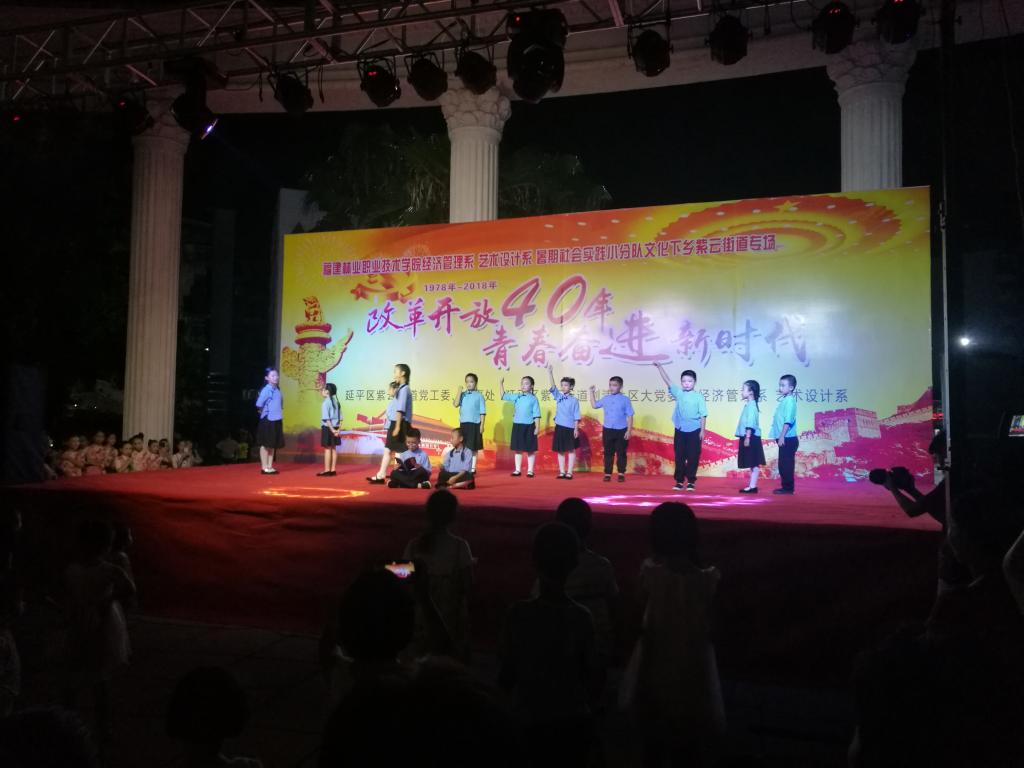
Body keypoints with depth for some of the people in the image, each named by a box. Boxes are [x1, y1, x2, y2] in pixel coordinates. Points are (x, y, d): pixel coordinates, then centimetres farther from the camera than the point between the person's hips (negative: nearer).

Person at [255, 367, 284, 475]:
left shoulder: (278, 389, 9)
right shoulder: (266, 390, -15)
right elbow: (259, 404, -22)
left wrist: (279, 414, 6)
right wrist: (264, 413, -7)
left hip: (277, 420, 8)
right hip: (267, 420, -8)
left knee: (273, 445, 12)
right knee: (265, 444, 1)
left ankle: (270, 466, 19)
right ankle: (264, 467, 7)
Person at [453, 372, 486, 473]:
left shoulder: (479, 395, -1)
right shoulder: (462, 394, 7)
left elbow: (482, 412, -3)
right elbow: (456, 404, -9)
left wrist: (482, 425, -8)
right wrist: (459, 392, -10)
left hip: (475, 424, -3)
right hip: (463, 423, 3)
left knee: (474, 447, 3)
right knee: (464, 447, 6)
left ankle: (473, 467, 11)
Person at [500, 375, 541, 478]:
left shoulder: (533, 399, -5)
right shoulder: (516, 396, 7)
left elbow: (536, 415, -6)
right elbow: (504, 396, 13)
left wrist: (537, 428, -10)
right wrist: (500, 384, 4)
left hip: (529, 426, -4)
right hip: (517, 425, 4)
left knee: (530, 450, 4)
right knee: (517, 449, 9)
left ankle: (530, 470, 11)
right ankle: (518, 470, 17)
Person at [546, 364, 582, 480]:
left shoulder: (574, 400, -3)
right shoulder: (558, 396, 5)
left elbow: (576, 416, -3)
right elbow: (553, 386, -9)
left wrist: (576, 429, -8)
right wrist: (550, 373, -19)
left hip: (570, 428, -4)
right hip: (560, 427, 4)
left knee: (571, 450, 4)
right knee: (560, 450, 7)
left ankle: (569, 472, 8)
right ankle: (562, 472, 14)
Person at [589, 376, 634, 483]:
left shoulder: (625, 399, -4)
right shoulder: (605, 399, 6)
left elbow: (629, 416, -4)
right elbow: (594, 405, 21)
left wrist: (629, 430, -9)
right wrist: (592, 393, 13)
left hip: (621, 430, -3)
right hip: (608, 430, 3)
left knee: (621, 453, 6)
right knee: (608, 453, 7)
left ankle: (621, 474, 16)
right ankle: (607, 474, 13)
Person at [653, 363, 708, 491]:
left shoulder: (699, 397, -5)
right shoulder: (678, 393, 4)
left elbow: (703, 415, -4)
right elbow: (668, 381, 2)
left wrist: (702, 431, -7)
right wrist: (660, 367, -3)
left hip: (694, 431, -3)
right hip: (680, 430, 3)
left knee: (693, 457, 3)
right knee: (679, 456, 7)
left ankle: (691, 481, 12)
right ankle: (679, 481, 15)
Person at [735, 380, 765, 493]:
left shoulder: (751, 405, -14)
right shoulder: (748, 404, 16)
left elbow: (750, 423, -21)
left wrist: (747, 437, -23)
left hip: (751, 438, -10)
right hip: (748, 437, 10)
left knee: (754, 463, -7)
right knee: (752, 463, 11)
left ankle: (753, 486, -7)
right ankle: (751, 485, 15)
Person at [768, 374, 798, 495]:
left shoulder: (789, 401, -14)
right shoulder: (784, 400, 15)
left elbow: (788, 421, -21)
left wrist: (782, 436, -23)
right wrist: (779, 437, 20)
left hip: (788, 439, -10)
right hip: (784, 439, 10)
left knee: (786, 464, -5)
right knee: (783, 464, 14)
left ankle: (788, 488, 0)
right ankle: (785, 486, 21)